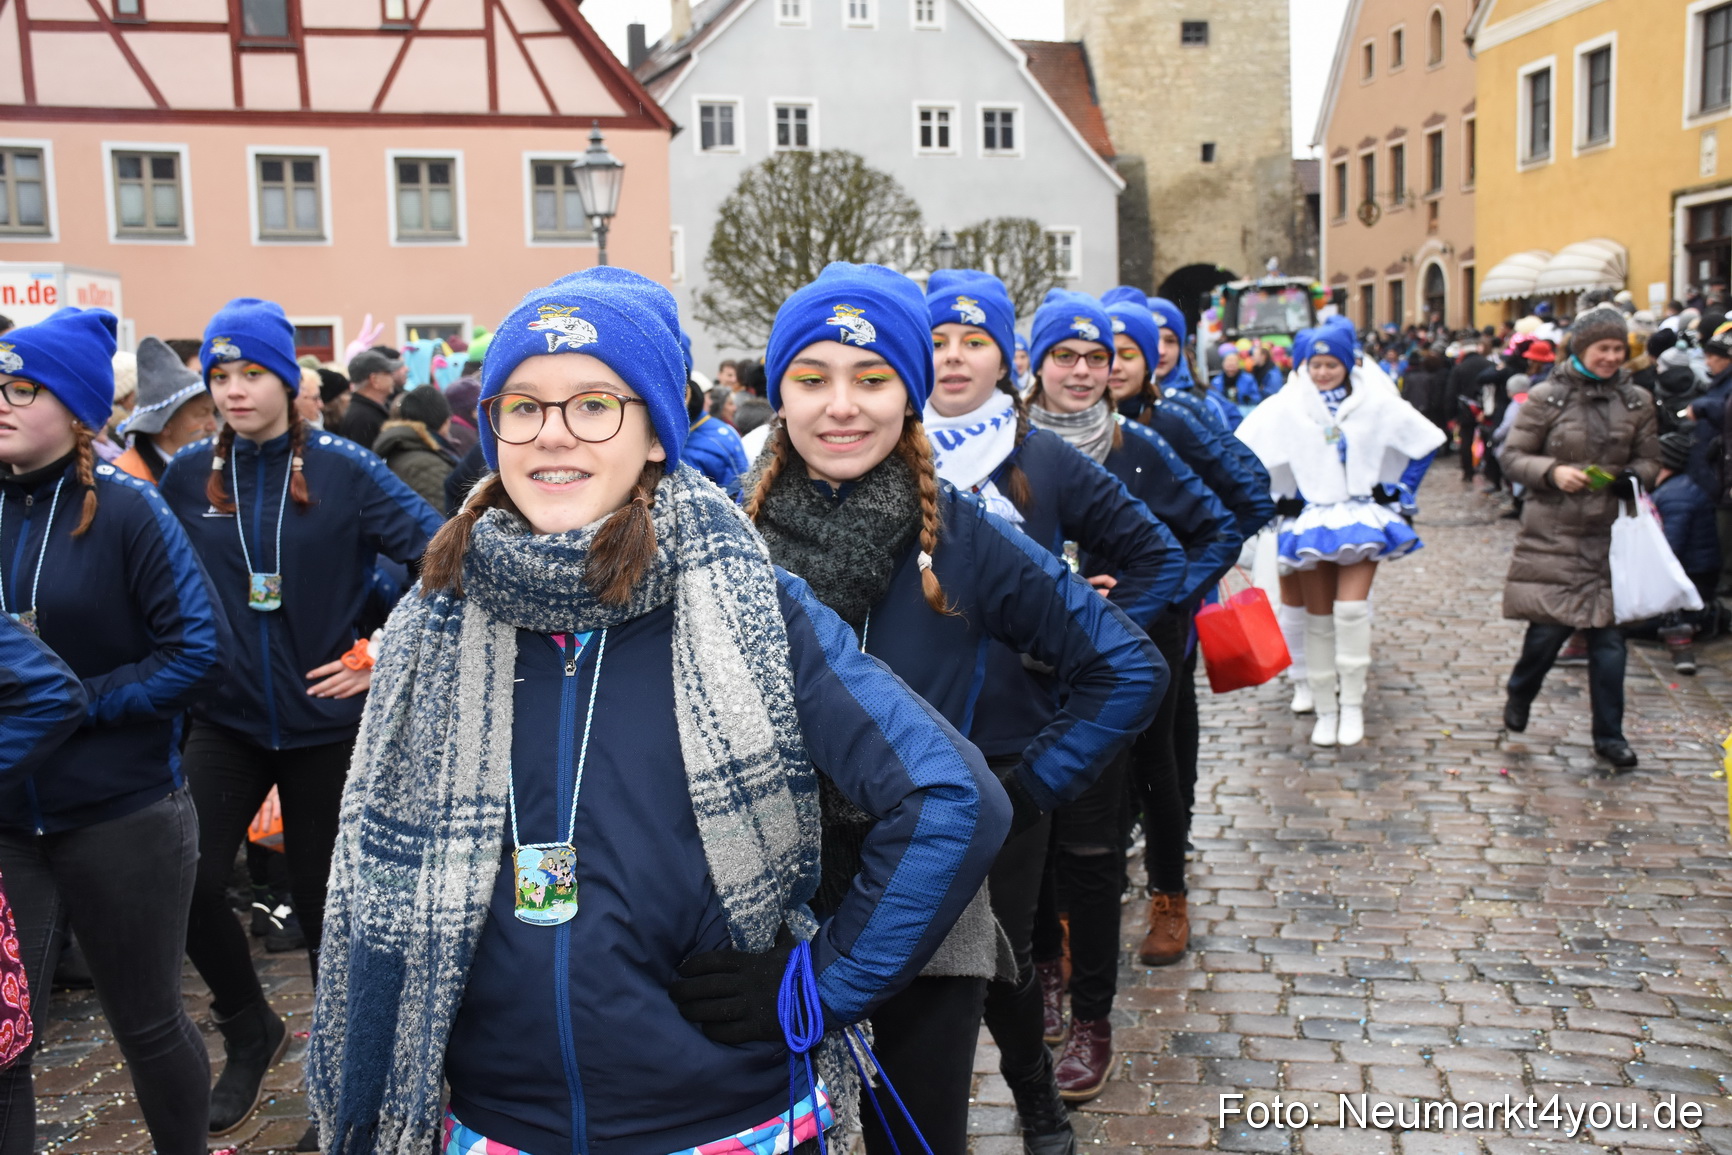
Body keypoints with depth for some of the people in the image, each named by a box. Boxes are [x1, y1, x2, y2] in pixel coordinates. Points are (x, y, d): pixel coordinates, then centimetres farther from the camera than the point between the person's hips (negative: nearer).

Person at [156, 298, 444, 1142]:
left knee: (323, 900, 9)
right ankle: (249, 1029, 21)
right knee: (192, 888, -8)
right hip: (227, 720, 2)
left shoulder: (342, 469, -9)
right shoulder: (187, 476, -1)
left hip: (325, 721, -2)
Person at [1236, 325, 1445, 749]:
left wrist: (1396, 491, 7)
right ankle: (1325, 710, 13)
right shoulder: (1284, 407, -3)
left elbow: (1425, 442, 9)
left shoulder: (1376, 403, 1)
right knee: (1319, 618, 3)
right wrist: (1280, 499, 0)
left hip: (1363, 519, 0)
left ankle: (1352, 705, -5)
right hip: (1310, 520, 1)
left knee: (1351, 609, -16)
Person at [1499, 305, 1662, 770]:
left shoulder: (1636, 401, 5)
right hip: (1553, 533, -2)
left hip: (1609, 535, 2)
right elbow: (1513, 456, -1)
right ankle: (1519, 694, 31)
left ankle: (1609, 734, 13)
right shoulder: (1547, 397, -3)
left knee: (1608, 632, 2)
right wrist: (1552, 472, -19)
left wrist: (1632, 478, -10)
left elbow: (1649, 461, 12)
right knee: (1549, 626, 0)